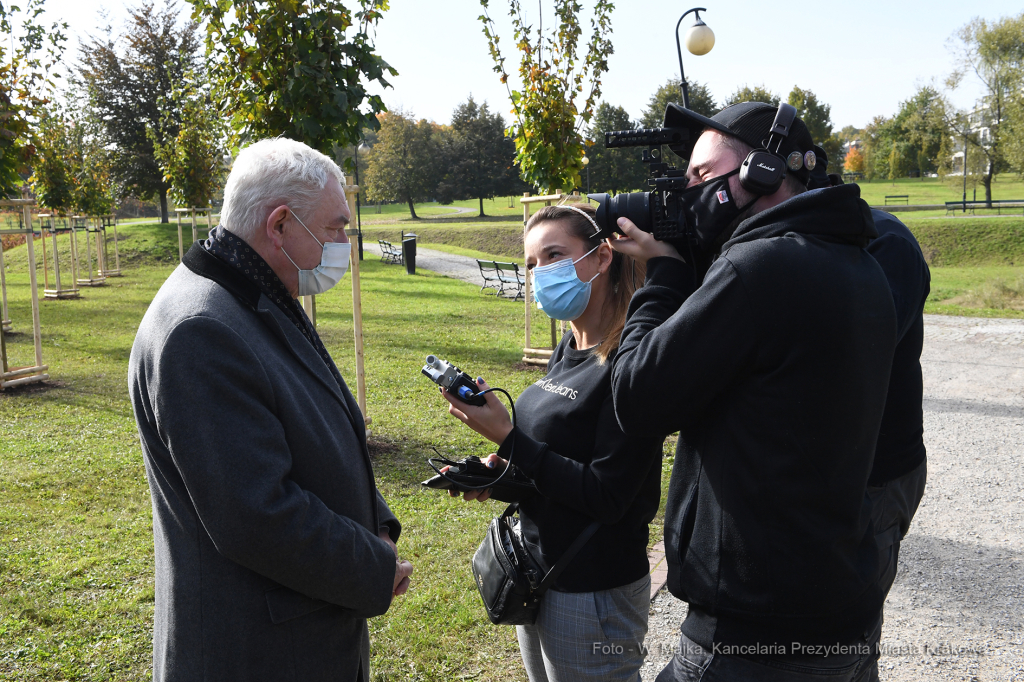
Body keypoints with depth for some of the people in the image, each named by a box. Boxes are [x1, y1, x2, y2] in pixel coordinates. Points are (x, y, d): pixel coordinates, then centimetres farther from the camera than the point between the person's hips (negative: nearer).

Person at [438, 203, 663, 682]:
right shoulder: (566, 352, 4)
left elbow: (606, 497, -24)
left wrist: (505, 436, -23)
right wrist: (501, 471, -5)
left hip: (593, 595, -8)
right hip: (537, 572, 8)